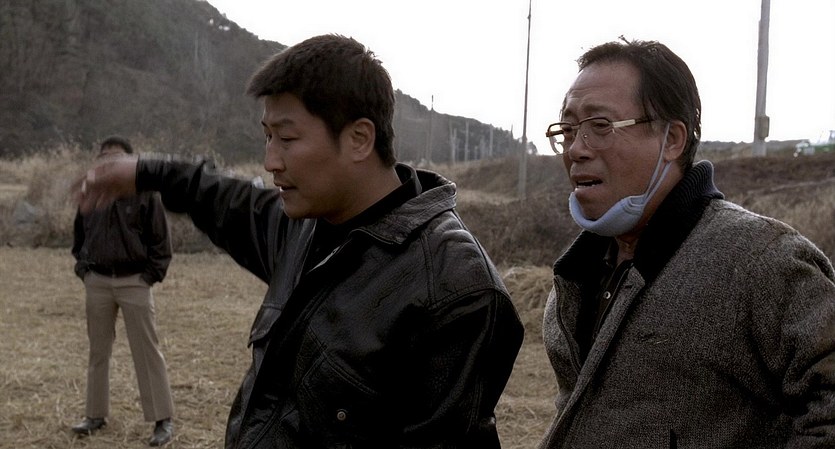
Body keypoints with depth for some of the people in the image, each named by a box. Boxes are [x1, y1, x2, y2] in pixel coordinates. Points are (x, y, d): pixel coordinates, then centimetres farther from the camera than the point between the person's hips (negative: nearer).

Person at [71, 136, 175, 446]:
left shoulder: (144, 194, -6)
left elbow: (161, 240, -3)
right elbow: (78, 235, 19)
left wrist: (152, 274, -8)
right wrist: (83, 267, 9)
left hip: (134, 282, -4)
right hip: (98, 282, 4)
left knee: (147, 351, -2)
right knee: (98, 351, 12)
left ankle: (163, 420, 3)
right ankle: (96, 415, 24)